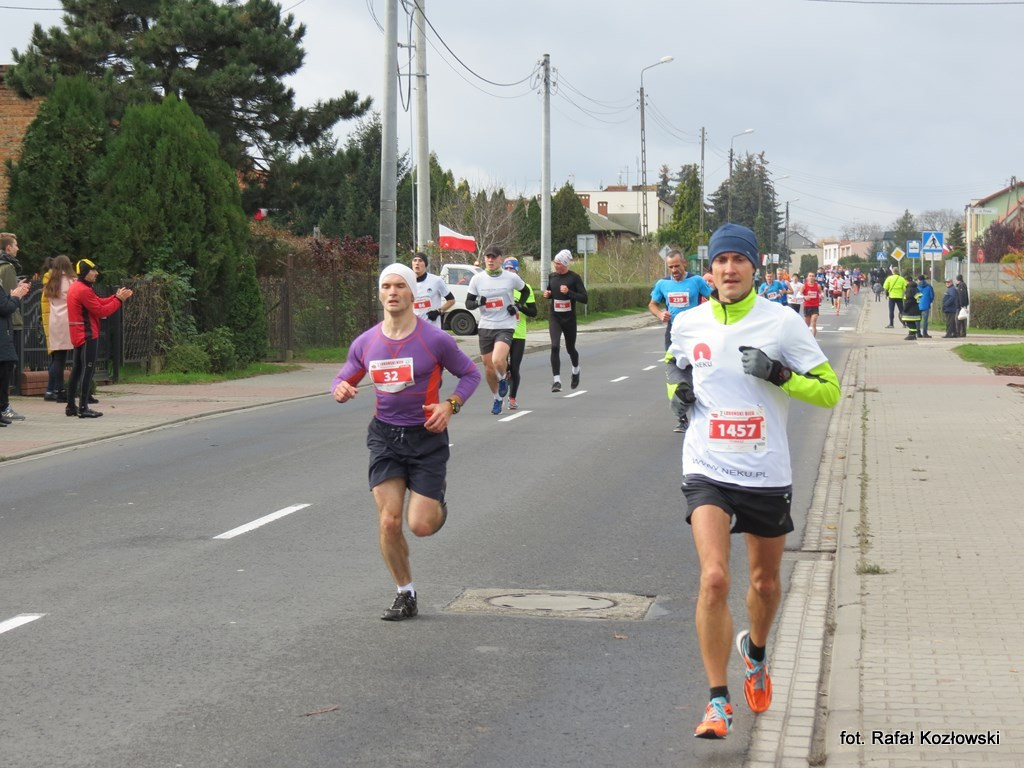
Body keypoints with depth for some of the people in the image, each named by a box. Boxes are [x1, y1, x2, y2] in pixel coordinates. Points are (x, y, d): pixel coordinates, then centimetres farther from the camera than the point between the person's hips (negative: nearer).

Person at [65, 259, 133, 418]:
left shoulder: (75, 287, 15)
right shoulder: (84, 290, -18)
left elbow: (99, 302, 13)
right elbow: (101, 311, -17)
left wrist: (116, 297, 4)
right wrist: (119, 300, -9)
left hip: (78, 335, 10)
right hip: (88, 335, -10)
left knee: (77, 370, 13)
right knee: (87, 370, -9)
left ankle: (71, 406, 16)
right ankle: (83, 408, -11)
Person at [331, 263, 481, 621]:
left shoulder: (435, 339, -9)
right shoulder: (365, 343, 0)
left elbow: (470, 374, 3)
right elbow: (343, 378, 13)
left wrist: (450, 405, -13)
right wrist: (340, 390, -12)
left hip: (427, 435, -2)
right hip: (385, 435, 2)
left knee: (421, 525, -7)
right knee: (388, 522, -7)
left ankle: (437, 501, 31)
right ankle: (405, 595, 12)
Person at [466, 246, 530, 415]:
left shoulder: (511, 277, -3)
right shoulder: (477, 279, 0)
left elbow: (526, 291, 15)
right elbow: (468, 303, 5)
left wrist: (518, 306, -1)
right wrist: (477, 302, -17)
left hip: (505, 326, -3)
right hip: (485, 326, 3)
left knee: (498, 360, -26)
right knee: (489, 367, 8)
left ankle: (503, 380, 9)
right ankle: (497, 399, 30)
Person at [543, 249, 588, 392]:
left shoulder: (574, 278, -8)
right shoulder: (552, 276, 4)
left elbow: (584, 298, -11)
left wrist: (569, 292, -23)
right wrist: (547, 294, -2)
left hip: (569, 318, -2)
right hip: (554, 317, 2)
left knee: (570, 348, 12)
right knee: (554, 346, -16)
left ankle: (576, 370, 45)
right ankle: (556, 380, -16)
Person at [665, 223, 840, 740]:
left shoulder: (782, 323, -5)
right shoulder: (688, 324, 2)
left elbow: (829, 391, -4)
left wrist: (780, 374, -20)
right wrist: (679, 388, 1)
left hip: (766, 473, 0)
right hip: (707, 469, 0)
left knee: (766, 583, 16)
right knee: (713, 578, -18)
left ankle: (755, 652, 49)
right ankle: (718, 702, -9)